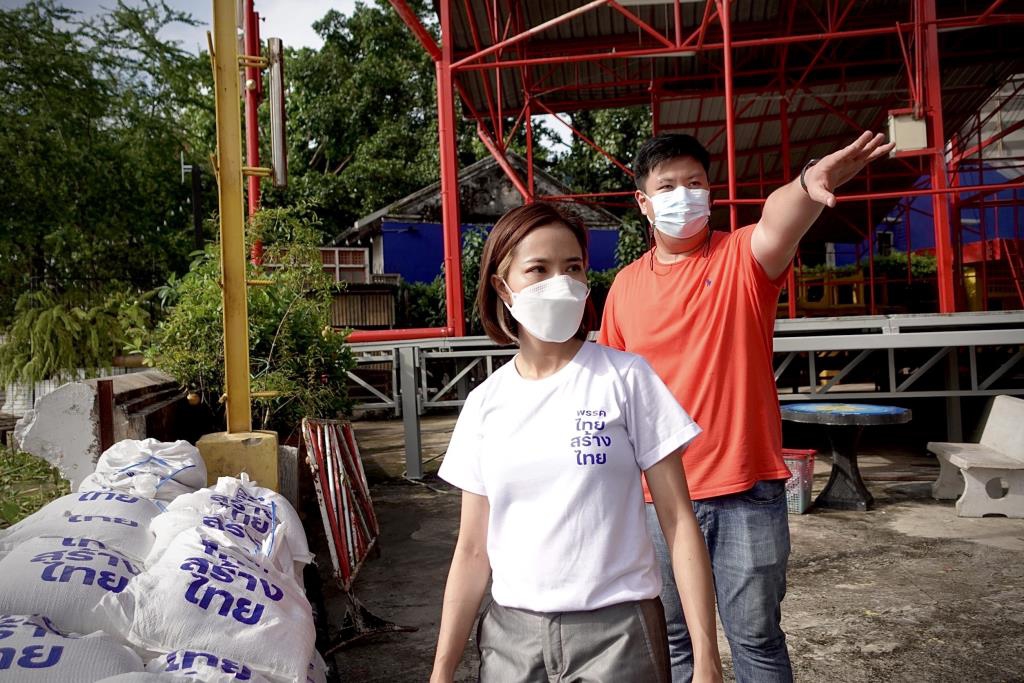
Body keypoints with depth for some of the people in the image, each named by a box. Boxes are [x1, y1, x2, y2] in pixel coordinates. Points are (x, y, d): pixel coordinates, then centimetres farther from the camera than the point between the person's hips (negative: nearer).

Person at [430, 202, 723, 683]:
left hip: (616, 630, -2)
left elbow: (678, 521, -7)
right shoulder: (485, 403, 1)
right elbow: (473, 550, 5)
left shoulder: (626, 378, -7)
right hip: (510, 632, 3)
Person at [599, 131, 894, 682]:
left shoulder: (741, 257, -4)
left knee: (757, 636, 11)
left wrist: (807, 186, -50)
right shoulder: (626, 285, 4)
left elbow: (778, 222, -28)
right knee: (672, 638, 16)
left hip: (747, 490, -2)